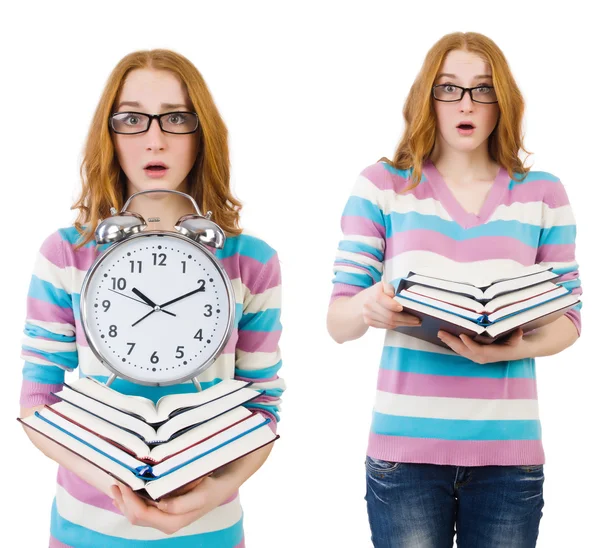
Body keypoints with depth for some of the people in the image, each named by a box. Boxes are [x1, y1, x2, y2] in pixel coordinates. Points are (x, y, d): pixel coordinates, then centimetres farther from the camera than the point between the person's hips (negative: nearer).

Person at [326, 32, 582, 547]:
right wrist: (367, 307, -22)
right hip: (406, 445, -1)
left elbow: (568, 319, 7)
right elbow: (338, 322, 1)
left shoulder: (543, 193, 7)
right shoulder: (381, 186, 3)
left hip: (509, 448, 2)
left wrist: (513, 347, -15)